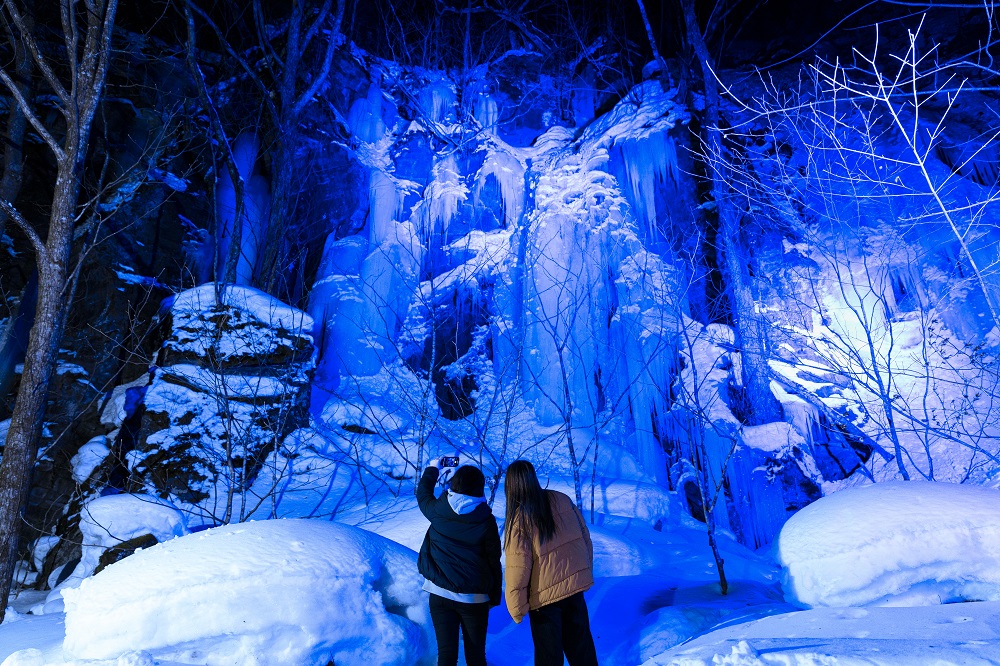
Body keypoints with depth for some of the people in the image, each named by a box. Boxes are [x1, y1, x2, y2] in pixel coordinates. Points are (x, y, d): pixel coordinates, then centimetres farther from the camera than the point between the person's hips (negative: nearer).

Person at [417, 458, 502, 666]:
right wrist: (495, 596, 8)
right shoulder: (486, 520, -10)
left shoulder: (438, 511, -7)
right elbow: (494, 561, -5)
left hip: (440, 594, 1)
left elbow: (423, 494, 15)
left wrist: (432, 468, 31)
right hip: (475, 597, -1)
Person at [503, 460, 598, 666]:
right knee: (580, 642, 23)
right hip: (575, 584, 4)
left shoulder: (519, 518, -18)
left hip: (544, 594, -4)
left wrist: (517, 609, -7)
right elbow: (585, 538, 3)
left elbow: (518, 568, -18)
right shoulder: (562, 500, -6)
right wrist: (586, 573, 16)